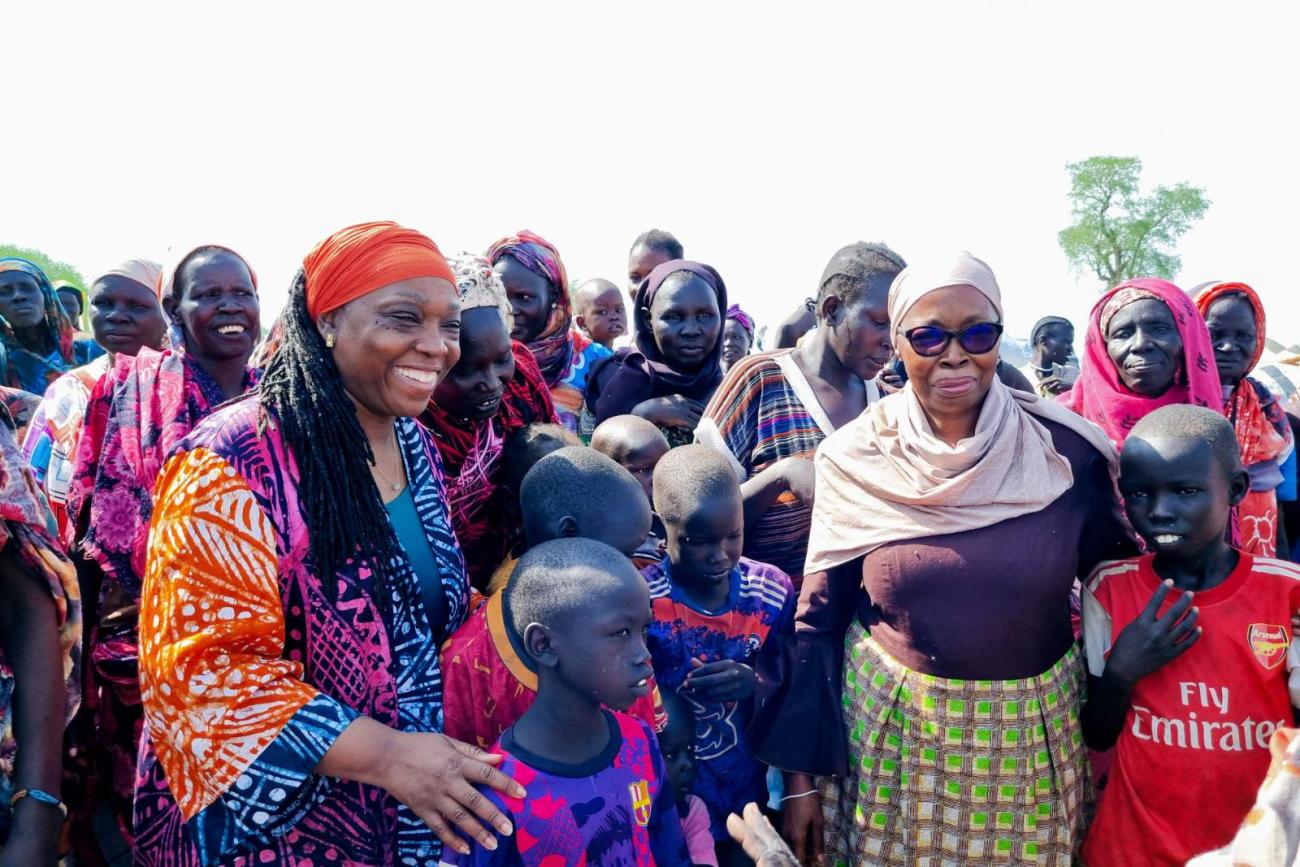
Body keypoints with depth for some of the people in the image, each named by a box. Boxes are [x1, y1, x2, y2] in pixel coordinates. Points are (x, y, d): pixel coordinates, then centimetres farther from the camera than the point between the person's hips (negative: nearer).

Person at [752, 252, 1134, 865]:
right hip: (885, 731, 0)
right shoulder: (855, 458, -9)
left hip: (1034, 739, 1)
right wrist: (800, 778, -3)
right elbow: (818, 618, -4)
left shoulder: (1064, 451, -9)